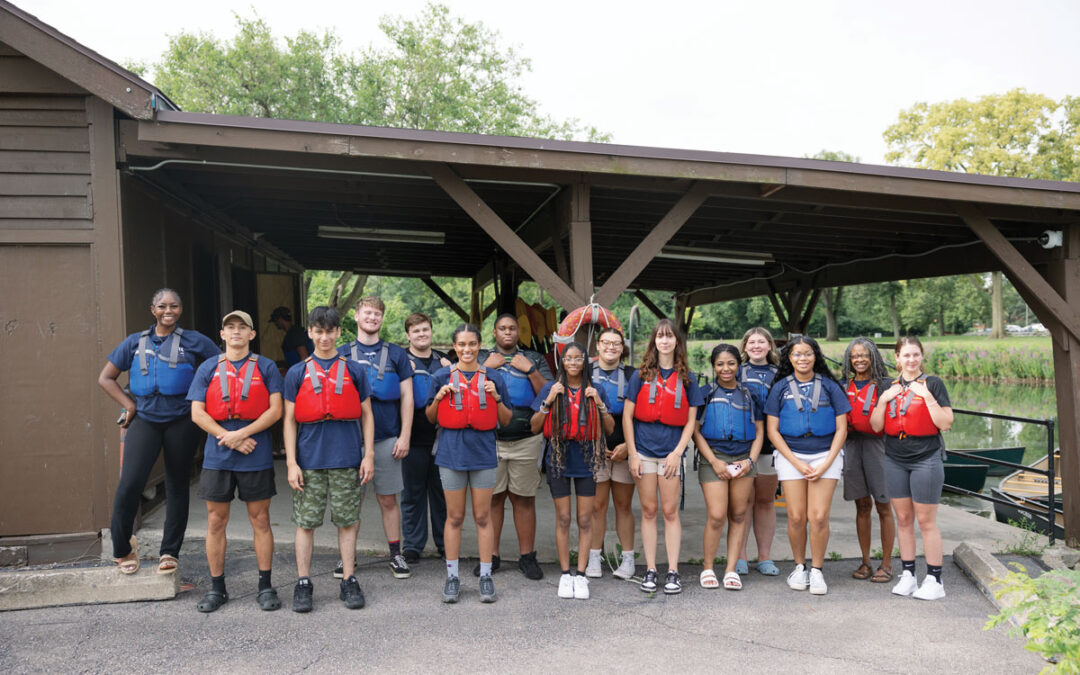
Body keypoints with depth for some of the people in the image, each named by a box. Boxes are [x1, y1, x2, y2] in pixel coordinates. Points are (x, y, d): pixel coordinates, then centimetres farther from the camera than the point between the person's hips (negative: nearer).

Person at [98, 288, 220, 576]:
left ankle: (170, 552, 18)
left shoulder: (193, 341, 4)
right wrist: (129, 404, 2)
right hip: (144, 420, 1)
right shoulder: (135, 342, 10)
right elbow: (106, 378, 14)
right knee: (130, 483, -11)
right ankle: (122, 548, 10)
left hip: (181, 421, -1)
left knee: (177, 486, 7)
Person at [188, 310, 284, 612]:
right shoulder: (208, 369, 8)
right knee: (216, 522, 6)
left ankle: (265, 587, 13)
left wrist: (241, 434, -14)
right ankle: (216, 588, 19)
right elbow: (197, 413, 2)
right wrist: (229, 438, -10)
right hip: (217, 455, 2)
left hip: (257, 455, -2)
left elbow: (275, 410, -4)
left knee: (260, 520, 4)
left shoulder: (266, 367, 4)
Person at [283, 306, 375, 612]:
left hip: (347, 459, 0)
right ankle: (303, 584, 16)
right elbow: (290, 420, 5)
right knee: (306, 522, 5)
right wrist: (291, 463, -3)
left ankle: (349, 581, 17)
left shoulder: (354, 371, 7)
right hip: (310, 459, 0)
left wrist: (369, 455, 1)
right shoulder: (297, 373, 6)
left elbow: (366, 415, 8)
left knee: (348, 520, 6)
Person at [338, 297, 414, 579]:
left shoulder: (395, 354, 6)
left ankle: (396, 555, 16)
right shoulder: (342, 354, 7)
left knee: (388, 500, 6)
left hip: (387, 438, 0)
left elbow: (406, 397, 4)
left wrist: (404, 436, -4)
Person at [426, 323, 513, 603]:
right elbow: (430, 418, 9)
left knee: (483, 517, 6)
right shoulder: (442, 377, 3)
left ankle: (486, 576, 16)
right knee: (454, 517, 7)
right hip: (451, 453, 0)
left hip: (483, 454, 0)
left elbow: (506, 420, 7)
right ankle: (452, 576, 18)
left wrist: (497, 398, -10)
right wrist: (439, 398, -9)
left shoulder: (493, 378, 4)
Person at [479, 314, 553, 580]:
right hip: (490, 439, 0)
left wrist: (530, 370, -8)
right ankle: (490, 555, 13)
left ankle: (527, 556, 12)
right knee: (492, 499, 3)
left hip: (526, 440, 0)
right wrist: (486, 367, -7)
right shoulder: (481, 358, 13)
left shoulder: (534, 359, 13)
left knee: (524, 499, 4)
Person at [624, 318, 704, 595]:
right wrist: (632, 454, -4)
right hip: (644, 451, 0)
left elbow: (691, 421, 5)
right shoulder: (641, 375, 3)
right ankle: (650, 570, 12)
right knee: (648, 511, 6)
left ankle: (673, 571, 9)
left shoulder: (686, 378, 5)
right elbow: (627, 416, 2)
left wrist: (678, 452, -6)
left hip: (672, 453, 0)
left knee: (670, 511, 2)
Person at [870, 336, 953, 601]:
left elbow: (946, 423, -9)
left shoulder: (933, 383, -2)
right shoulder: (889, 387, 10)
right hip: (895, 460, 4)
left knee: (926, 521, -1)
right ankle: (907, 575, 19)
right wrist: (883, 400, -7)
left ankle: (934, 580, 9)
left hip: (926, 459, -4)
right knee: (903, 519, 10)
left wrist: (927, 397, -17)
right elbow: (876, 426, 6)